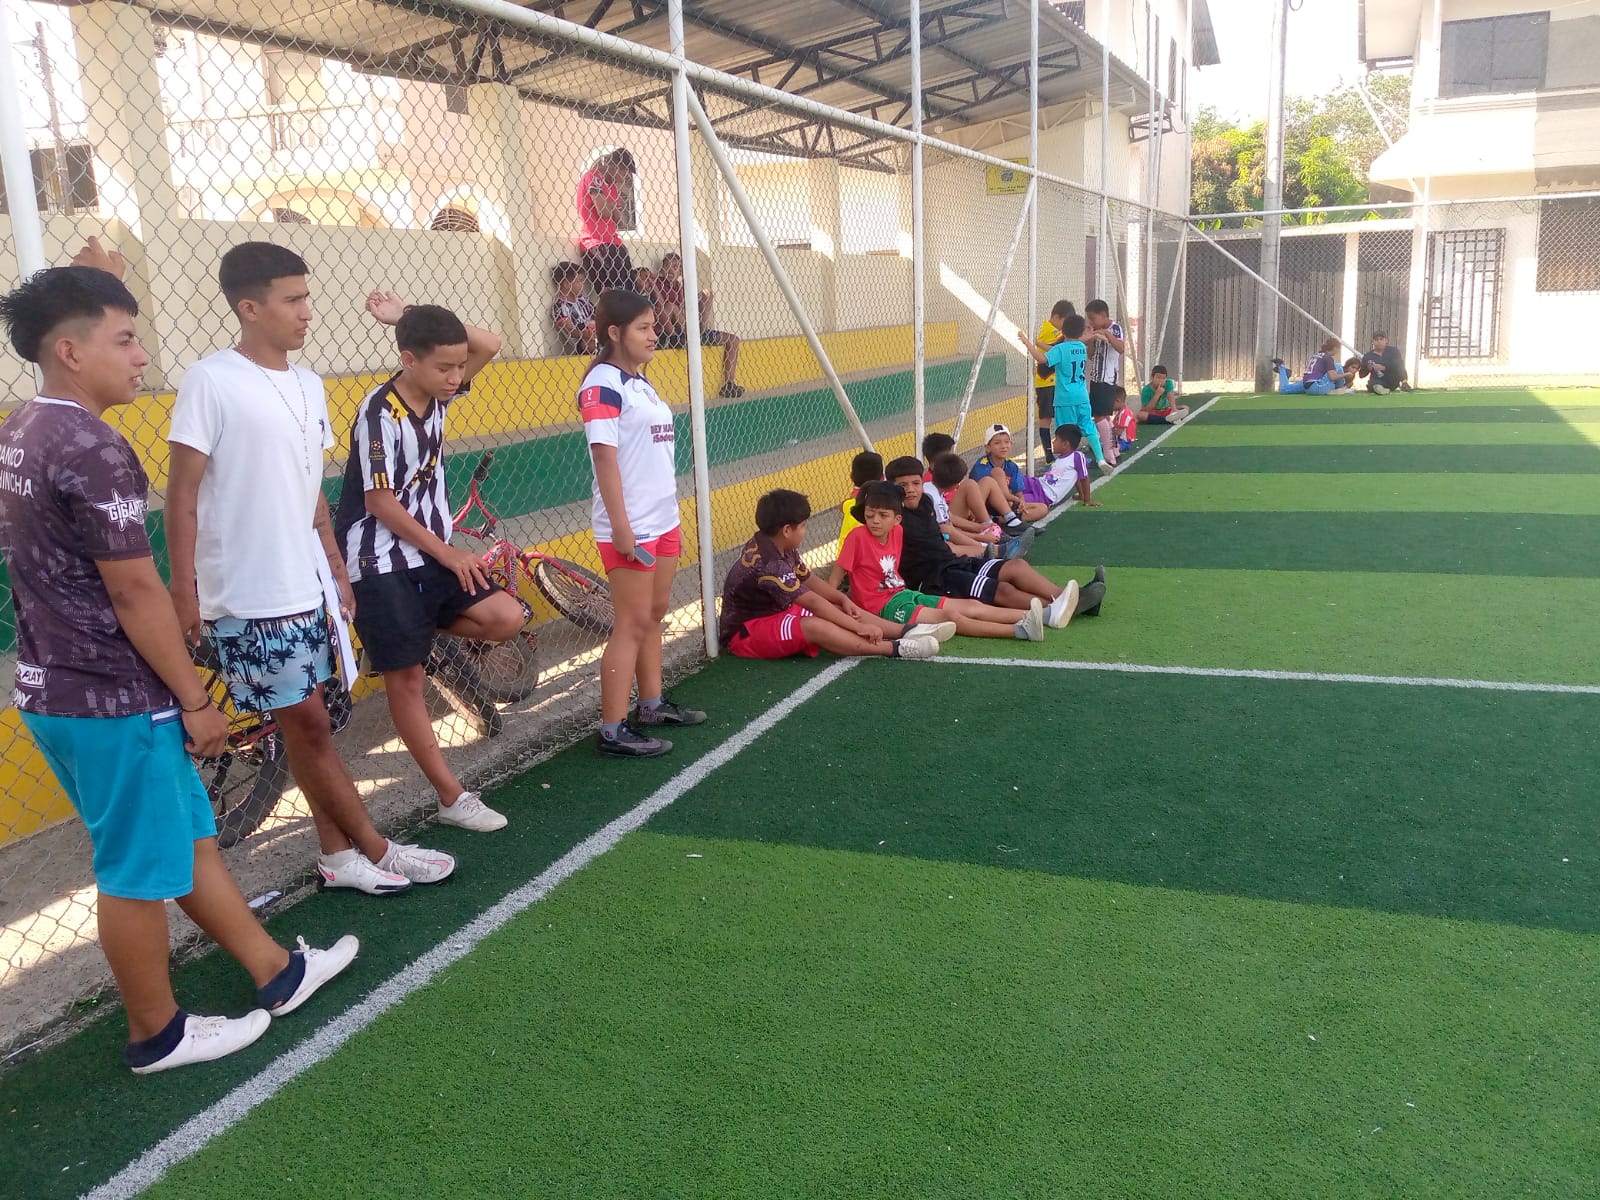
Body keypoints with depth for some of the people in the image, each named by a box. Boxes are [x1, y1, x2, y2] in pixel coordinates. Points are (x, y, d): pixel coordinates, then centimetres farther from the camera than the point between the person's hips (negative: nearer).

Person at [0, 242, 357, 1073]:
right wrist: (195, 699, -14)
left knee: (188, 839, 17)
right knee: (140, 871, 6)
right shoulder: (92, 450, -21)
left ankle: (275, 971, 31)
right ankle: (157, 1035, 24)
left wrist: (93, 285, 30)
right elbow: (134, 592, -21)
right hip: (114, 700, -10)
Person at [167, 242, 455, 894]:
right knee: (307, 723, 2)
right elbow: (182, 494, -10)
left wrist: (337, 572, 16)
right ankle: (376, 850, 14)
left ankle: (339, 856, 20)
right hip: (249, 597, -6)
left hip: (307, 588, 6)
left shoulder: (307, 384, 10)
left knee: (307, 724, 12)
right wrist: (182, 588, -12)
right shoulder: (210, 382, -11)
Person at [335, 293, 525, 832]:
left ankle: (418, 629, 13)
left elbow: (490, 343, 3)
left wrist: (412, 318, -4)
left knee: (506, 618, -11)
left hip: (434, 555, 7)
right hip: (382, 564, -7)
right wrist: (447, 553, -13)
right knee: (406, 678, -1)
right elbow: (380, 502, -18)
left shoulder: (436, 396, 1)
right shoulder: (380, 414, -19)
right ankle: (453, 797, 6)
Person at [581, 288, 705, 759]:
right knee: (633, 623, -6)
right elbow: (605, 454, -19)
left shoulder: (642, 383, 14)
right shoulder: (603, 384, -13)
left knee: (655, 614, 15)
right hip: (629, 527, -9)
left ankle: (652, 704, 28)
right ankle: (612, 731, -1)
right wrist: (620, 525, -24)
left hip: (662, 521, 9)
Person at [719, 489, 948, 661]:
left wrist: (843, 599, -4)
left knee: (838, 610, -1)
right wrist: (858, 626, -25)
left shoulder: (782, 548, 2)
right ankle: (894, 648, -37)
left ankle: (905, 631, -9)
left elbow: (810, 580, 12)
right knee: (814, 626, -33)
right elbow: (813, 601, -28)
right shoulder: (768, 565, -29)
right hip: (746, 631, -10)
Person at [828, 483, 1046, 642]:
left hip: (904, 594, 8)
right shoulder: (858, 536, -16)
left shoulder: (897, 532, 3)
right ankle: (1021, 630, -27)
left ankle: (1039, 616, -4)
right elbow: (834, 579, -15)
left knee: (972, 606, 0)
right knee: (950, 617, -19)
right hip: (884, 607, -8)